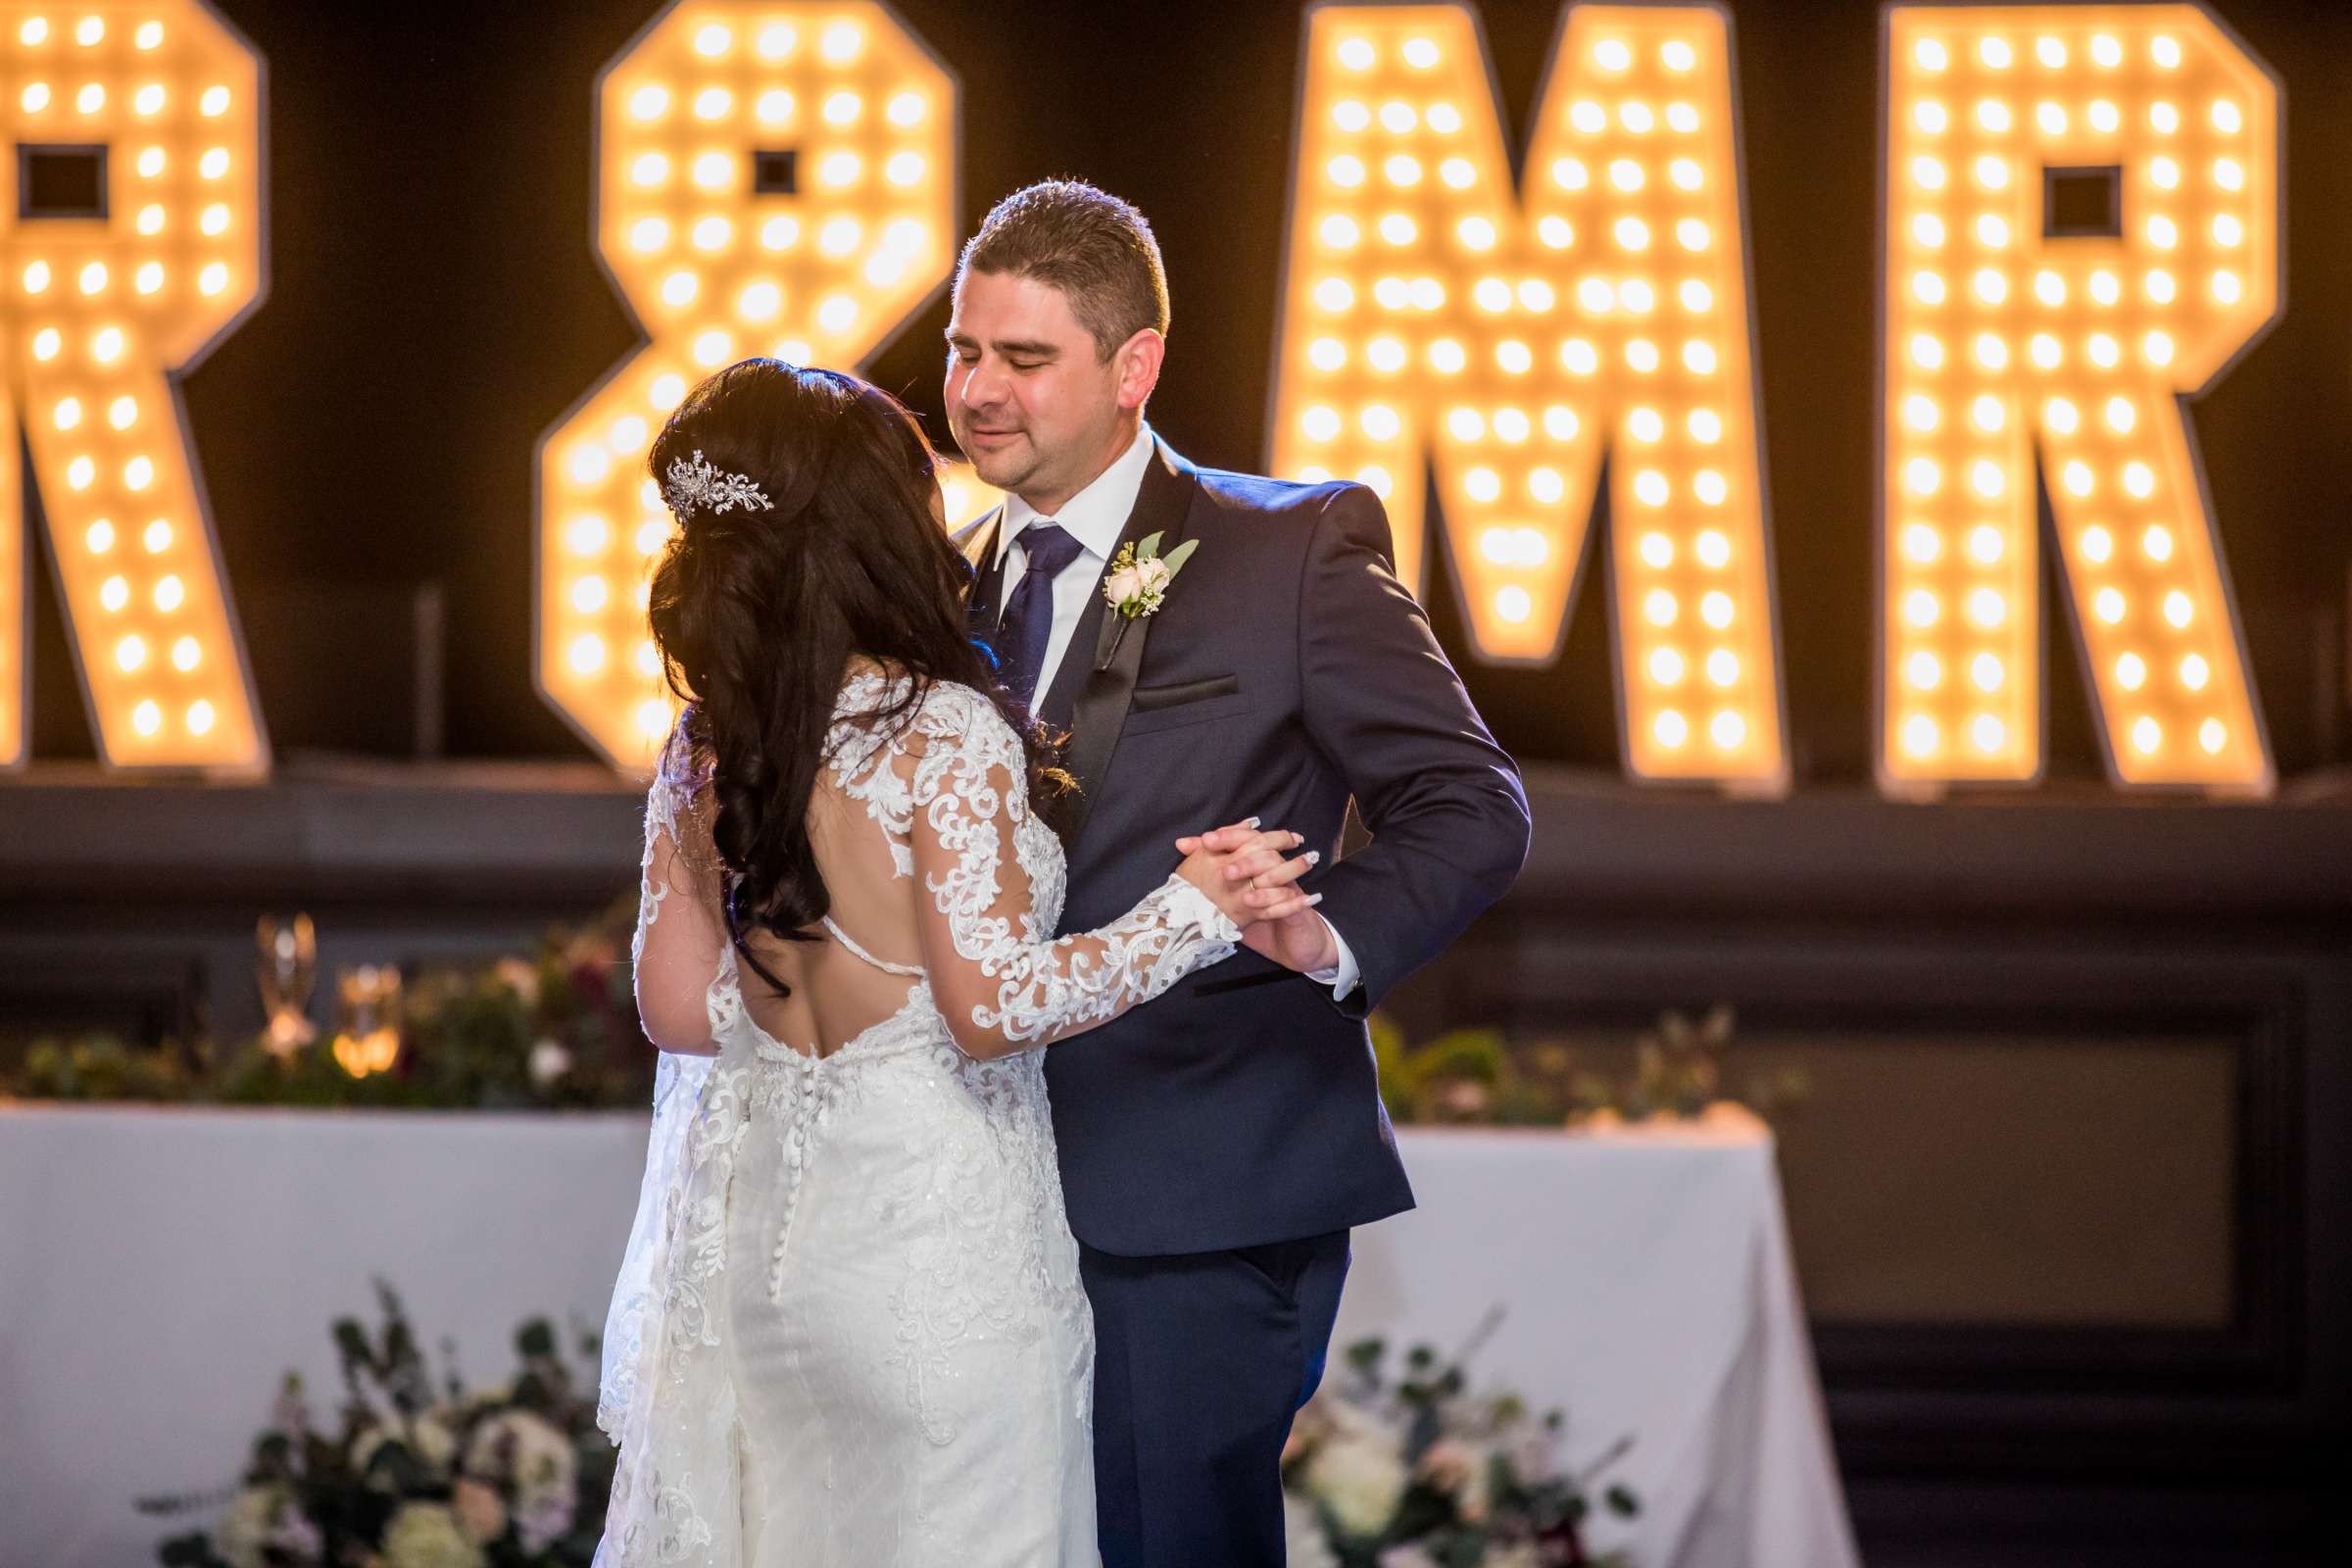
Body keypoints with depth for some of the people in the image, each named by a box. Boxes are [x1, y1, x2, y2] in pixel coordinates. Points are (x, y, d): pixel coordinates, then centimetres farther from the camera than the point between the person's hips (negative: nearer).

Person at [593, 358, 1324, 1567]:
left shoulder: (706, 745, 3)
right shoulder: (944, 736, -15)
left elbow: (681, 1006, 6)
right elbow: (993, 1004, -19)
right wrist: (1193, 913, -12)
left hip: (753, 1230, 6)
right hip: (929, 1229, -6)